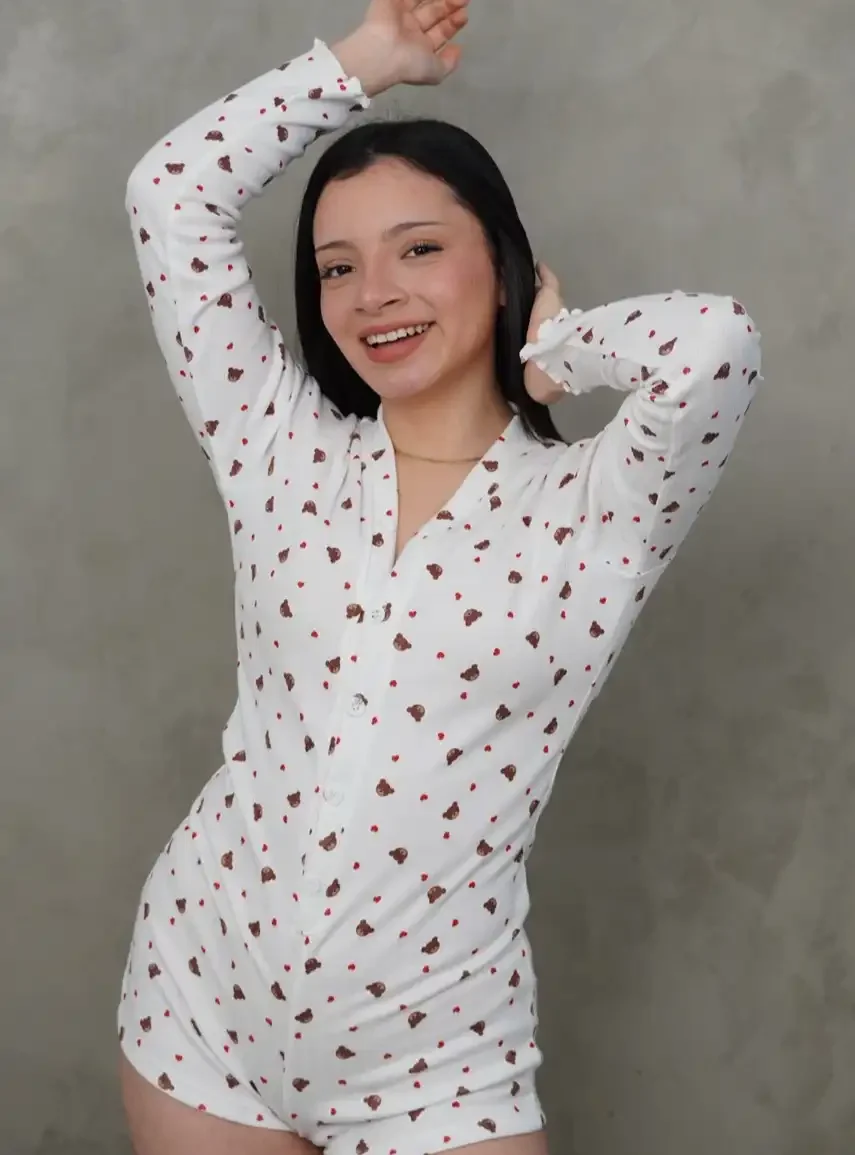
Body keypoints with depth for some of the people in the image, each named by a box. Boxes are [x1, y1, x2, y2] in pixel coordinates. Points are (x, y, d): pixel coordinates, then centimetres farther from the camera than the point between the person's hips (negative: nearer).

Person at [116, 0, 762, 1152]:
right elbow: (171, 193, 0)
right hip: (198, 1005, 3)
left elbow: (717, 345, -27)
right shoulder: (283, 448, 1)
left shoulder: (593, 509, -8)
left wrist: (554, 349, -8)